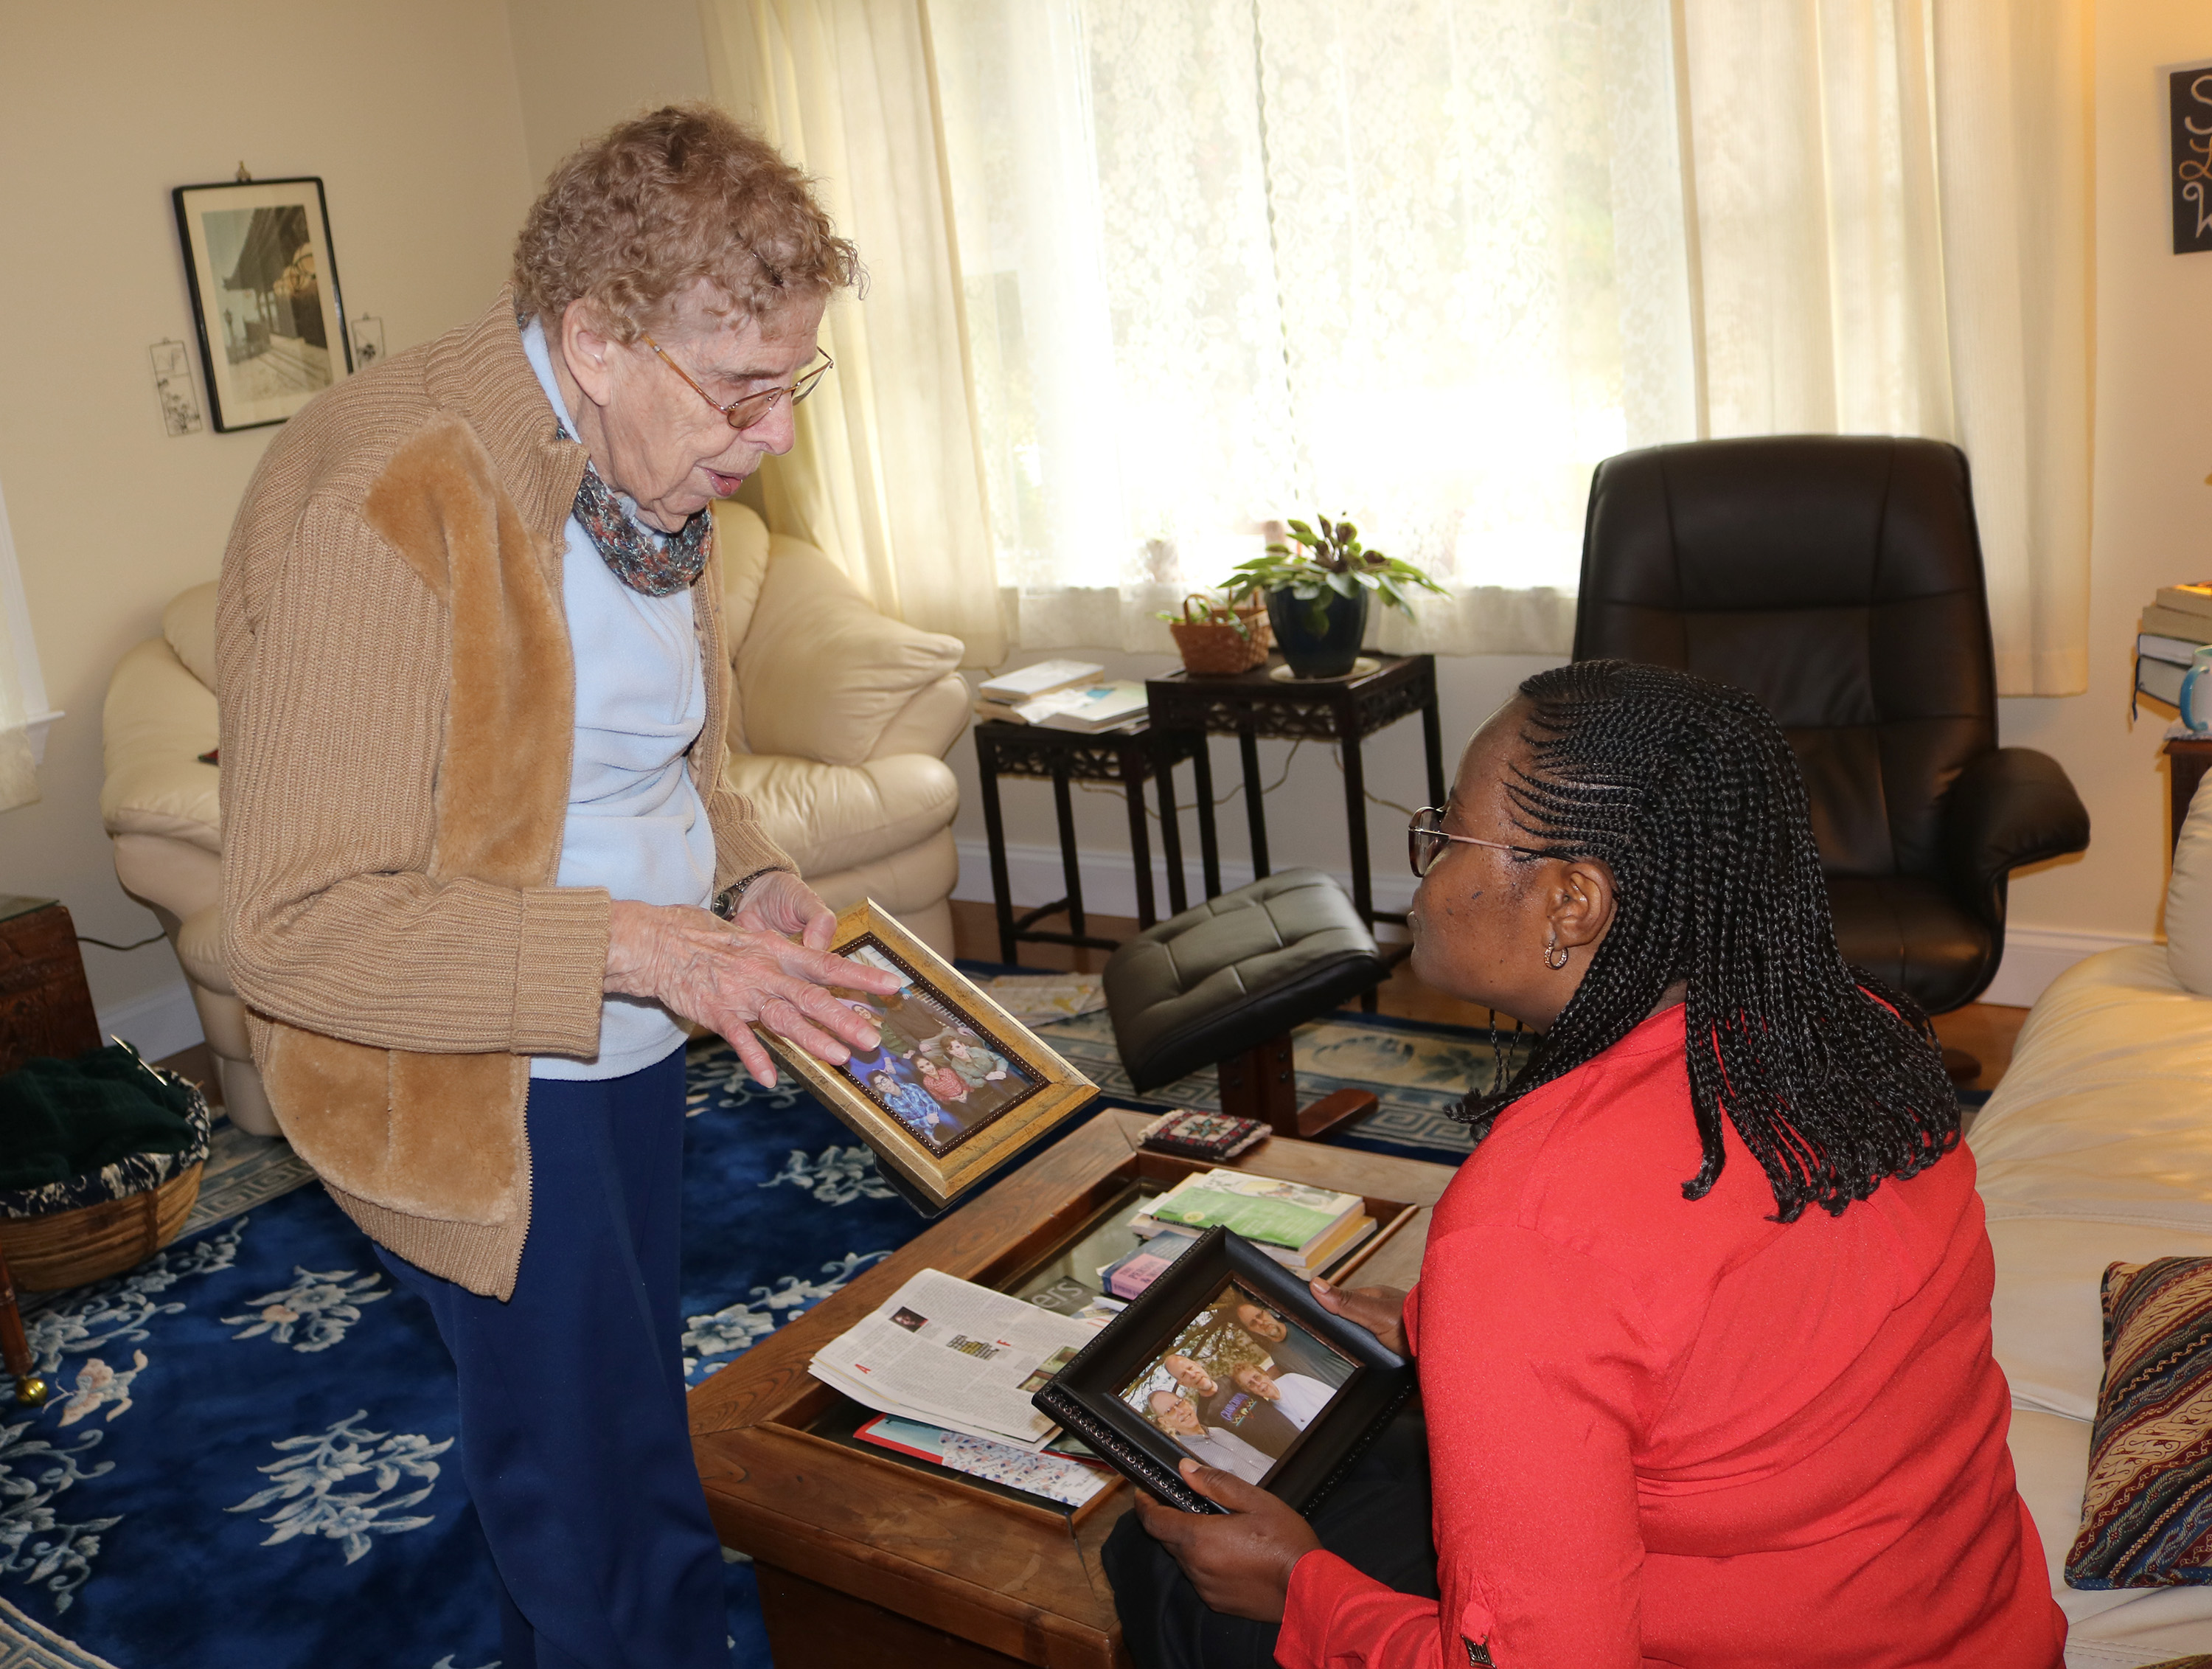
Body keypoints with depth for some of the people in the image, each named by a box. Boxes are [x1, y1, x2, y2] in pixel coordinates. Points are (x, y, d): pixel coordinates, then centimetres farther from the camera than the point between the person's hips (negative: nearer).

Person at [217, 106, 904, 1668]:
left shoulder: (653, 470, 0)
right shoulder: (381, 499, -27)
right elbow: (298, 927, -27)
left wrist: (751, 879, -5)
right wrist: (645, 947, -31)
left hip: (628, 1045, 8)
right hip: (479, 1084, -8)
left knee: (612, 1427, 24)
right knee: (612, 1499, 2)